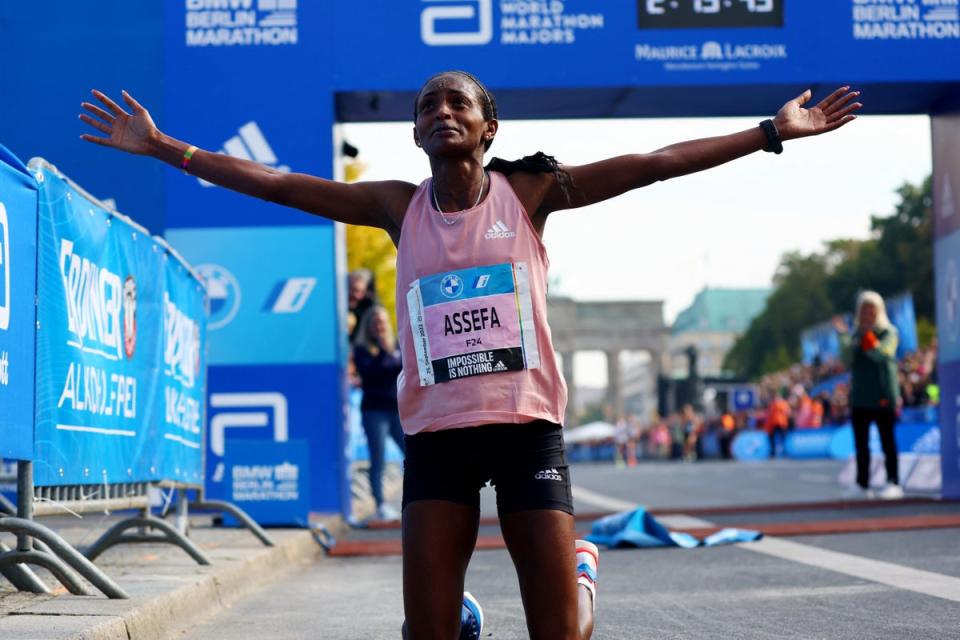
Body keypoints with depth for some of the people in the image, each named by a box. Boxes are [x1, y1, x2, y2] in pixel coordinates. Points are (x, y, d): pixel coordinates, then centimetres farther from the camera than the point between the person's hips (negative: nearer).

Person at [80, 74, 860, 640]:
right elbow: (274, 182, 3)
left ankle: (584, 571, 37)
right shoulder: (399, 207, 4)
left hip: (526, 425, -1)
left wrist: (770, 132, -9)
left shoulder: (529, 191, 0)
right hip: (436, 433, 2)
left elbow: (650, 165, -5)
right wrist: (163, 148, 0)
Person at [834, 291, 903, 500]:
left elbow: (882, 354, -17)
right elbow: (848, 359, -2)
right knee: (861, 443, 5)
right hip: (860, 396, 5)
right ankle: (863, 484, 9)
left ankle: (893, 483, -5)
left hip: (883, 396, -4)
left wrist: (867, 336, -24)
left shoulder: (889, 332, 0)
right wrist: (843, 336, -12)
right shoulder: (855, 334, 11)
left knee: (887, 441, -5)